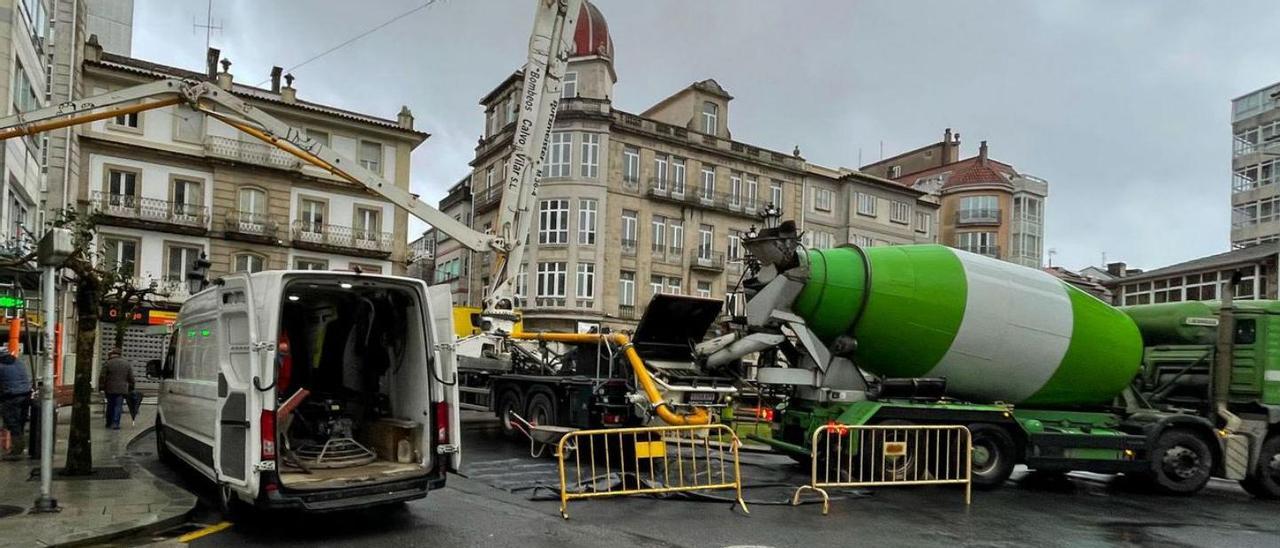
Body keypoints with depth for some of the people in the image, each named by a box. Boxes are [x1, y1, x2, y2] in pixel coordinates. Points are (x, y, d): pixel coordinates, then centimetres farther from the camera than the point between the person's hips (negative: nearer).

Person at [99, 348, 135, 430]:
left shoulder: (107, 363, -3)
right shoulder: (127, 364, 7)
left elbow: (102, 377, -6)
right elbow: (131, 378, 9)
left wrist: (101, 388, 1)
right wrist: (130, 389, 16)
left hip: (110, 389, -1)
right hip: (122, 389, 1)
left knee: (110, 406, 12)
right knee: (118, 406, 0)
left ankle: (109, 423, 19)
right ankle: (115, 423, -8)